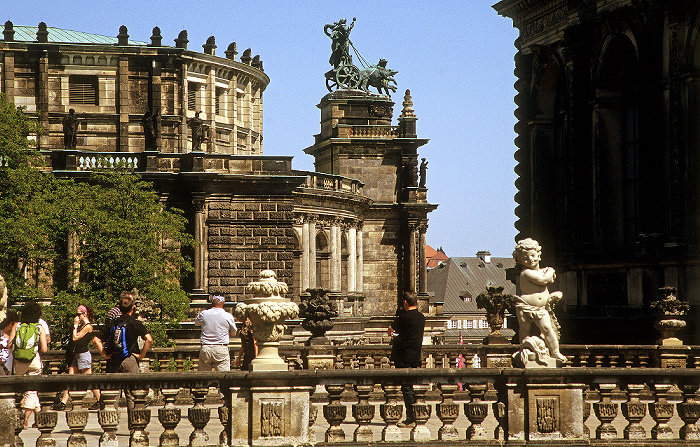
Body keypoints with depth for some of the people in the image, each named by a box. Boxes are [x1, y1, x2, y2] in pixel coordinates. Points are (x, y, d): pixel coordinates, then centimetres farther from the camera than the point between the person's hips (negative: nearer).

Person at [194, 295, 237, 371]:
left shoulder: (204, 314, 2)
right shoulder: (228, 316, -1)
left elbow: (196, 323, 25)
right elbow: (233, 333, 14)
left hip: (205, 348, 2)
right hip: (221, 350, -2)